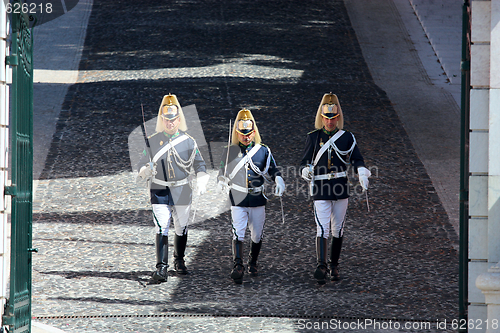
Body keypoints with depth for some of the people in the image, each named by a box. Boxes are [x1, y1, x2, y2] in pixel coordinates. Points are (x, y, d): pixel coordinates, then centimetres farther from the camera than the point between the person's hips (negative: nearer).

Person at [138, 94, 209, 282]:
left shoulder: (188, 142, 1)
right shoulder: (152, 141, 1)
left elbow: (199, 165, 4)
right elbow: (144, 164, 5)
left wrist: (202, 182, -14)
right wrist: (145, 171, -20)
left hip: (182, 191, 1)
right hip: (160, 191, -1)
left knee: (181, 228, 12)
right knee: (162, 228, -13)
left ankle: (179, 261, 34)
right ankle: (162, 268, -16)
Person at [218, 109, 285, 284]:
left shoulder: (263, 151, 4)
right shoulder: (230, 152, 4)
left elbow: (272, 170, 11)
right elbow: (223, 172, 15)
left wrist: (279, 181, -9)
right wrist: (222, 183, -5)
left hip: (258, 199, 2)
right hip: (238, 200, -2)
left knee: (257, 235, 10)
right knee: (238, 233, -17)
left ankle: (253, 263, 31)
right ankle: (237, 267, -24)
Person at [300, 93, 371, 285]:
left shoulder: (347, 137, 5)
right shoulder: (313, 138, 4)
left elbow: (356, 159, 5)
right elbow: (305, 162, 5)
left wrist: (362, 174, -15)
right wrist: (306, 171, -19)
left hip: (341, 188, 2)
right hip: (320, 189, -2)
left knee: (338, 229, 8)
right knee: (322, 228, -13)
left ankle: (334, 266, 21)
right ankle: (321, 266, -24)